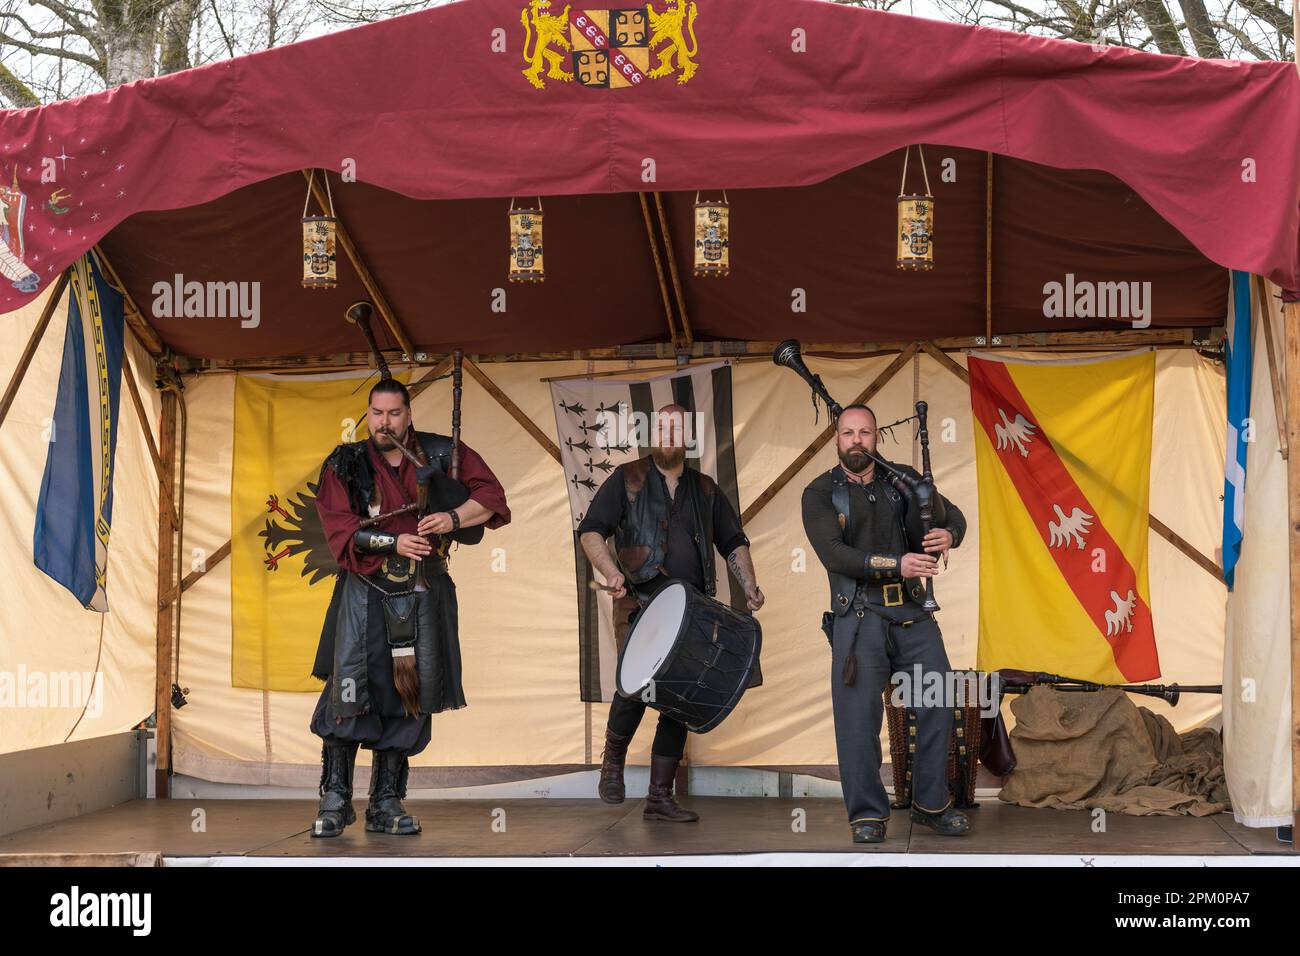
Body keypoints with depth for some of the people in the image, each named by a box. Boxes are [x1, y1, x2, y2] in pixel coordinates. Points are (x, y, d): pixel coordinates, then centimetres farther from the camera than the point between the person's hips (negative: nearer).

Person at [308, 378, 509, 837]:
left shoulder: (442, 454, 5)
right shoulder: (345, 464, 2)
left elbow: (490, 494, 6)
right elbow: (340, 528, -5)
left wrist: (454, 518, -11)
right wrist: (394, 542, -16)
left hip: (424, 593, 2)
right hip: (365, 590, -2)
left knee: (411, 692, 3)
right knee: (349, 684, -14)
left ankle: (386, 803, 12)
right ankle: (335, 799, -4)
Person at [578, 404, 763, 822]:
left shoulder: (705, 489, 17)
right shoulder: (627, 479, 7)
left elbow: (734, 542, 22)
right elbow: (590, 530, 2)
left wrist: (748, 585, 6)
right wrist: (611, 571, -15)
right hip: (639, 604, -4)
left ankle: (660, 796, 9)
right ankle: (612, 760, 8)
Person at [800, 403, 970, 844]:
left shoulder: (903, 478, 11)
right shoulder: (820, 493, 0)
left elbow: (953, 514, 12)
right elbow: (834, 554, -13)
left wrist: (949, 534, -14)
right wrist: (896, 564, -23)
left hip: (912, 613, 3)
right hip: (858, 617, -3)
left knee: (938, 702, 1)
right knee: (858, 714, -5)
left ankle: (931, 803, 14)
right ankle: (867, 814, 4)